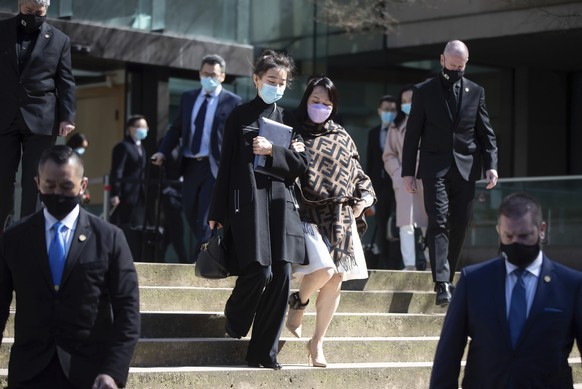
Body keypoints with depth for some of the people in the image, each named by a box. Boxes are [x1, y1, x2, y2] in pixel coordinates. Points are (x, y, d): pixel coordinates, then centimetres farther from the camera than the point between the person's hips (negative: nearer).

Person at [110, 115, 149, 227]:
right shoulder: (123, 146, -9)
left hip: (139, 196, 9)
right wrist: (115, 195, -21)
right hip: (126, 195, -8)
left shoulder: (141, 147, 18)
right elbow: (116, 172, -15)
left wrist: (144, 193, 14)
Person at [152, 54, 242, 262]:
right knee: (191, 213, 13)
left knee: (206, 218, -10)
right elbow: (176, 128, 13)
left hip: (215, 167, -6)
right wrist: (163, 152, -1)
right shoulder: (188, 98, 12)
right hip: (190, 165, 6)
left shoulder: (232, 102, -3)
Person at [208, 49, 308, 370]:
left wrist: (272, 151, -10)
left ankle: (263, 352, 4)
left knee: (281, 276, -3)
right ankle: (234, 324, 15)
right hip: (247, 202, -4)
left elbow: (302, 163, 7)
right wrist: (217, 212, 0)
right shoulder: (240, 116, 6)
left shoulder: (288, 120, 15)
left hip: (281, 202, 4)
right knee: (259, 270, -16)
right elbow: (226, 164, 3)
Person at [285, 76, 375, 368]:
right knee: (324, 269, -24)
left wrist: (365, 198, 5)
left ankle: (317, 342, 14)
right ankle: (298, 303, 9)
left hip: (340, 217, 5)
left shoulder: (342, 138, 15)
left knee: (335, 281, 1)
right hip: (306, 212, -5)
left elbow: (358, 176, 20)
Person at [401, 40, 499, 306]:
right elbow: (412, 133, 4)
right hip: (435, 167, -3)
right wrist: (407, 171, -1)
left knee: (459, 226, 3)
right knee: (439, 221, -14)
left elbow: (485, 132, 10)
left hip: (465, 168, 3)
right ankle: (442, 283, -21)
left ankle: (447, 278, 13)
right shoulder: (425, 91, 5)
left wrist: (491, 164, -3)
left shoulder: (475, 92, 11)